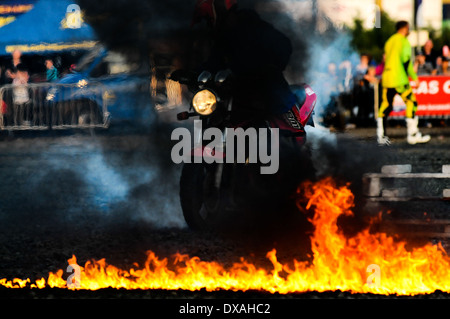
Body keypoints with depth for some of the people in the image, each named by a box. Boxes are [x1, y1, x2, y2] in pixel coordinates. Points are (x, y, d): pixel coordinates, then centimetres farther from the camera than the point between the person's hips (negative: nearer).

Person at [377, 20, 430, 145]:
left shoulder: (389, 42, 17)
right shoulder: (404, 42, -7)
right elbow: (406, 61, -14)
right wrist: (414, 77, -8)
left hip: (386, 79, 8)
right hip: (399, 80, -8)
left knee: (385, 106, 8)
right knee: (411, 103, -1)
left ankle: (381, 136, 5)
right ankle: (412, 135, -3)